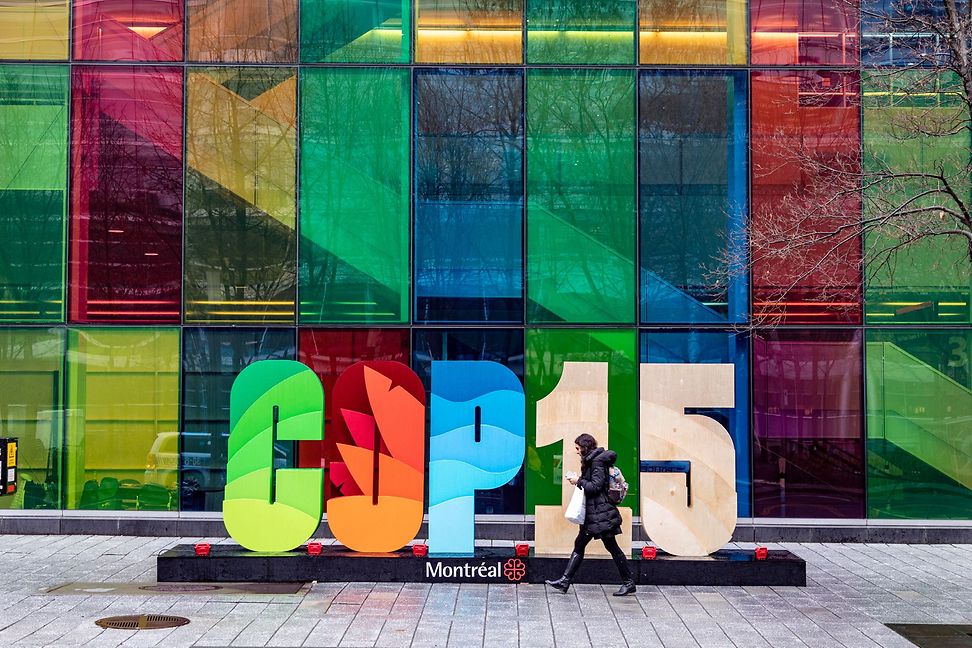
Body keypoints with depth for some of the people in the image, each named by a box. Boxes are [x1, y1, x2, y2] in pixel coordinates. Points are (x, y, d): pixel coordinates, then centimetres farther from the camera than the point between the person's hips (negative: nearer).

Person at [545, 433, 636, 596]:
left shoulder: (597, 462, -13)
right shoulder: (591, 461, 15)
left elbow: (595, 486, -20)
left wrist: (579, 481, -10)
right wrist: (580, 480, 5)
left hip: (601, 513, -10)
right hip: (592, 513, 10)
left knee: (611, 547, -3)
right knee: (579, 545, 8)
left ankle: (628, 583, 6)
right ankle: (565, 580, 10)